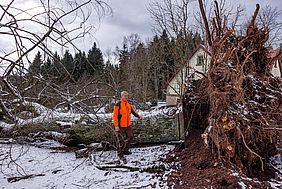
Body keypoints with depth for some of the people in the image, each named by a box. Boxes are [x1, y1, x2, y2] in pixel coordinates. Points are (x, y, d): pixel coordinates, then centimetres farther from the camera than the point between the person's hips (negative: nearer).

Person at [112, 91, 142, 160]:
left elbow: (133, 111, 17)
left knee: (130, 137, 16)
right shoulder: (118, 105, -16)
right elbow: (115, 115, -17)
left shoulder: (129, 105, 7)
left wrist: (138, 116, 3)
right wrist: (116, 125, -20)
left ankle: (125, 150, 33)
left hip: (128, 125, 8)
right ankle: (120, 153, 17)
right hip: (120, 126, -7)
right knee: (121, 140, 1)